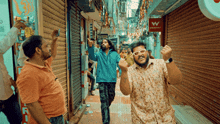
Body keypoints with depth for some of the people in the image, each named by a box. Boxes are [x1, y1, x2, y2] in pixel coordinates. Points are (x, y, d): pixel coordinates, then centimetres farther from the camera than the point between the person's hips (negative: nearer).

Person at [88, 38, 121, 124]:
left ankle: (106, 108, 52)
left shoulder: (114, 54, 6)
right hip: (102, 79, -1)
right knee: (104, 100, -1)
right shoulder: (99, 54, 4)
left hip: (112, 79, 2)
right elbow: (93, 56, -17)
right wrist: (91, 47, -35)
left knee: (111, 97, 20)